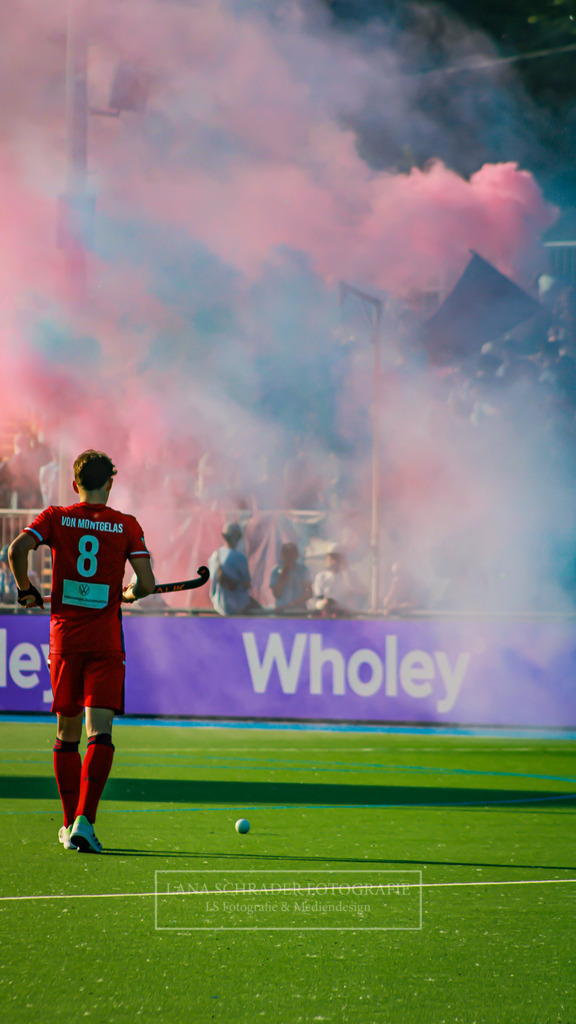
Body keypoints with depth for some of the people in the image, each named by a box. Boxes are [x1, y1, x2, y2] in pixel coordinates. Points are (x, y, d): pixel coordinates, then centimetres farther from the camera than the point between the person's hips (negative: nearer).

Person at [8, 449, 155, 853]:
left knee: (67, 735, 14)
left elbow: (17, 550, -13)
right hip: (106, 641, -2)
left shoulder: (56, 517, 3)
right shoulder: (127, 525, 1)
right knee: (100, 733, -8)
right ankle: (84, 820, -25)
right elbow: (147, 583, -4)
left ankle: (71, 824, 20)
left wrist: (26, 589, 3)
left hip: (65, 638, 2)